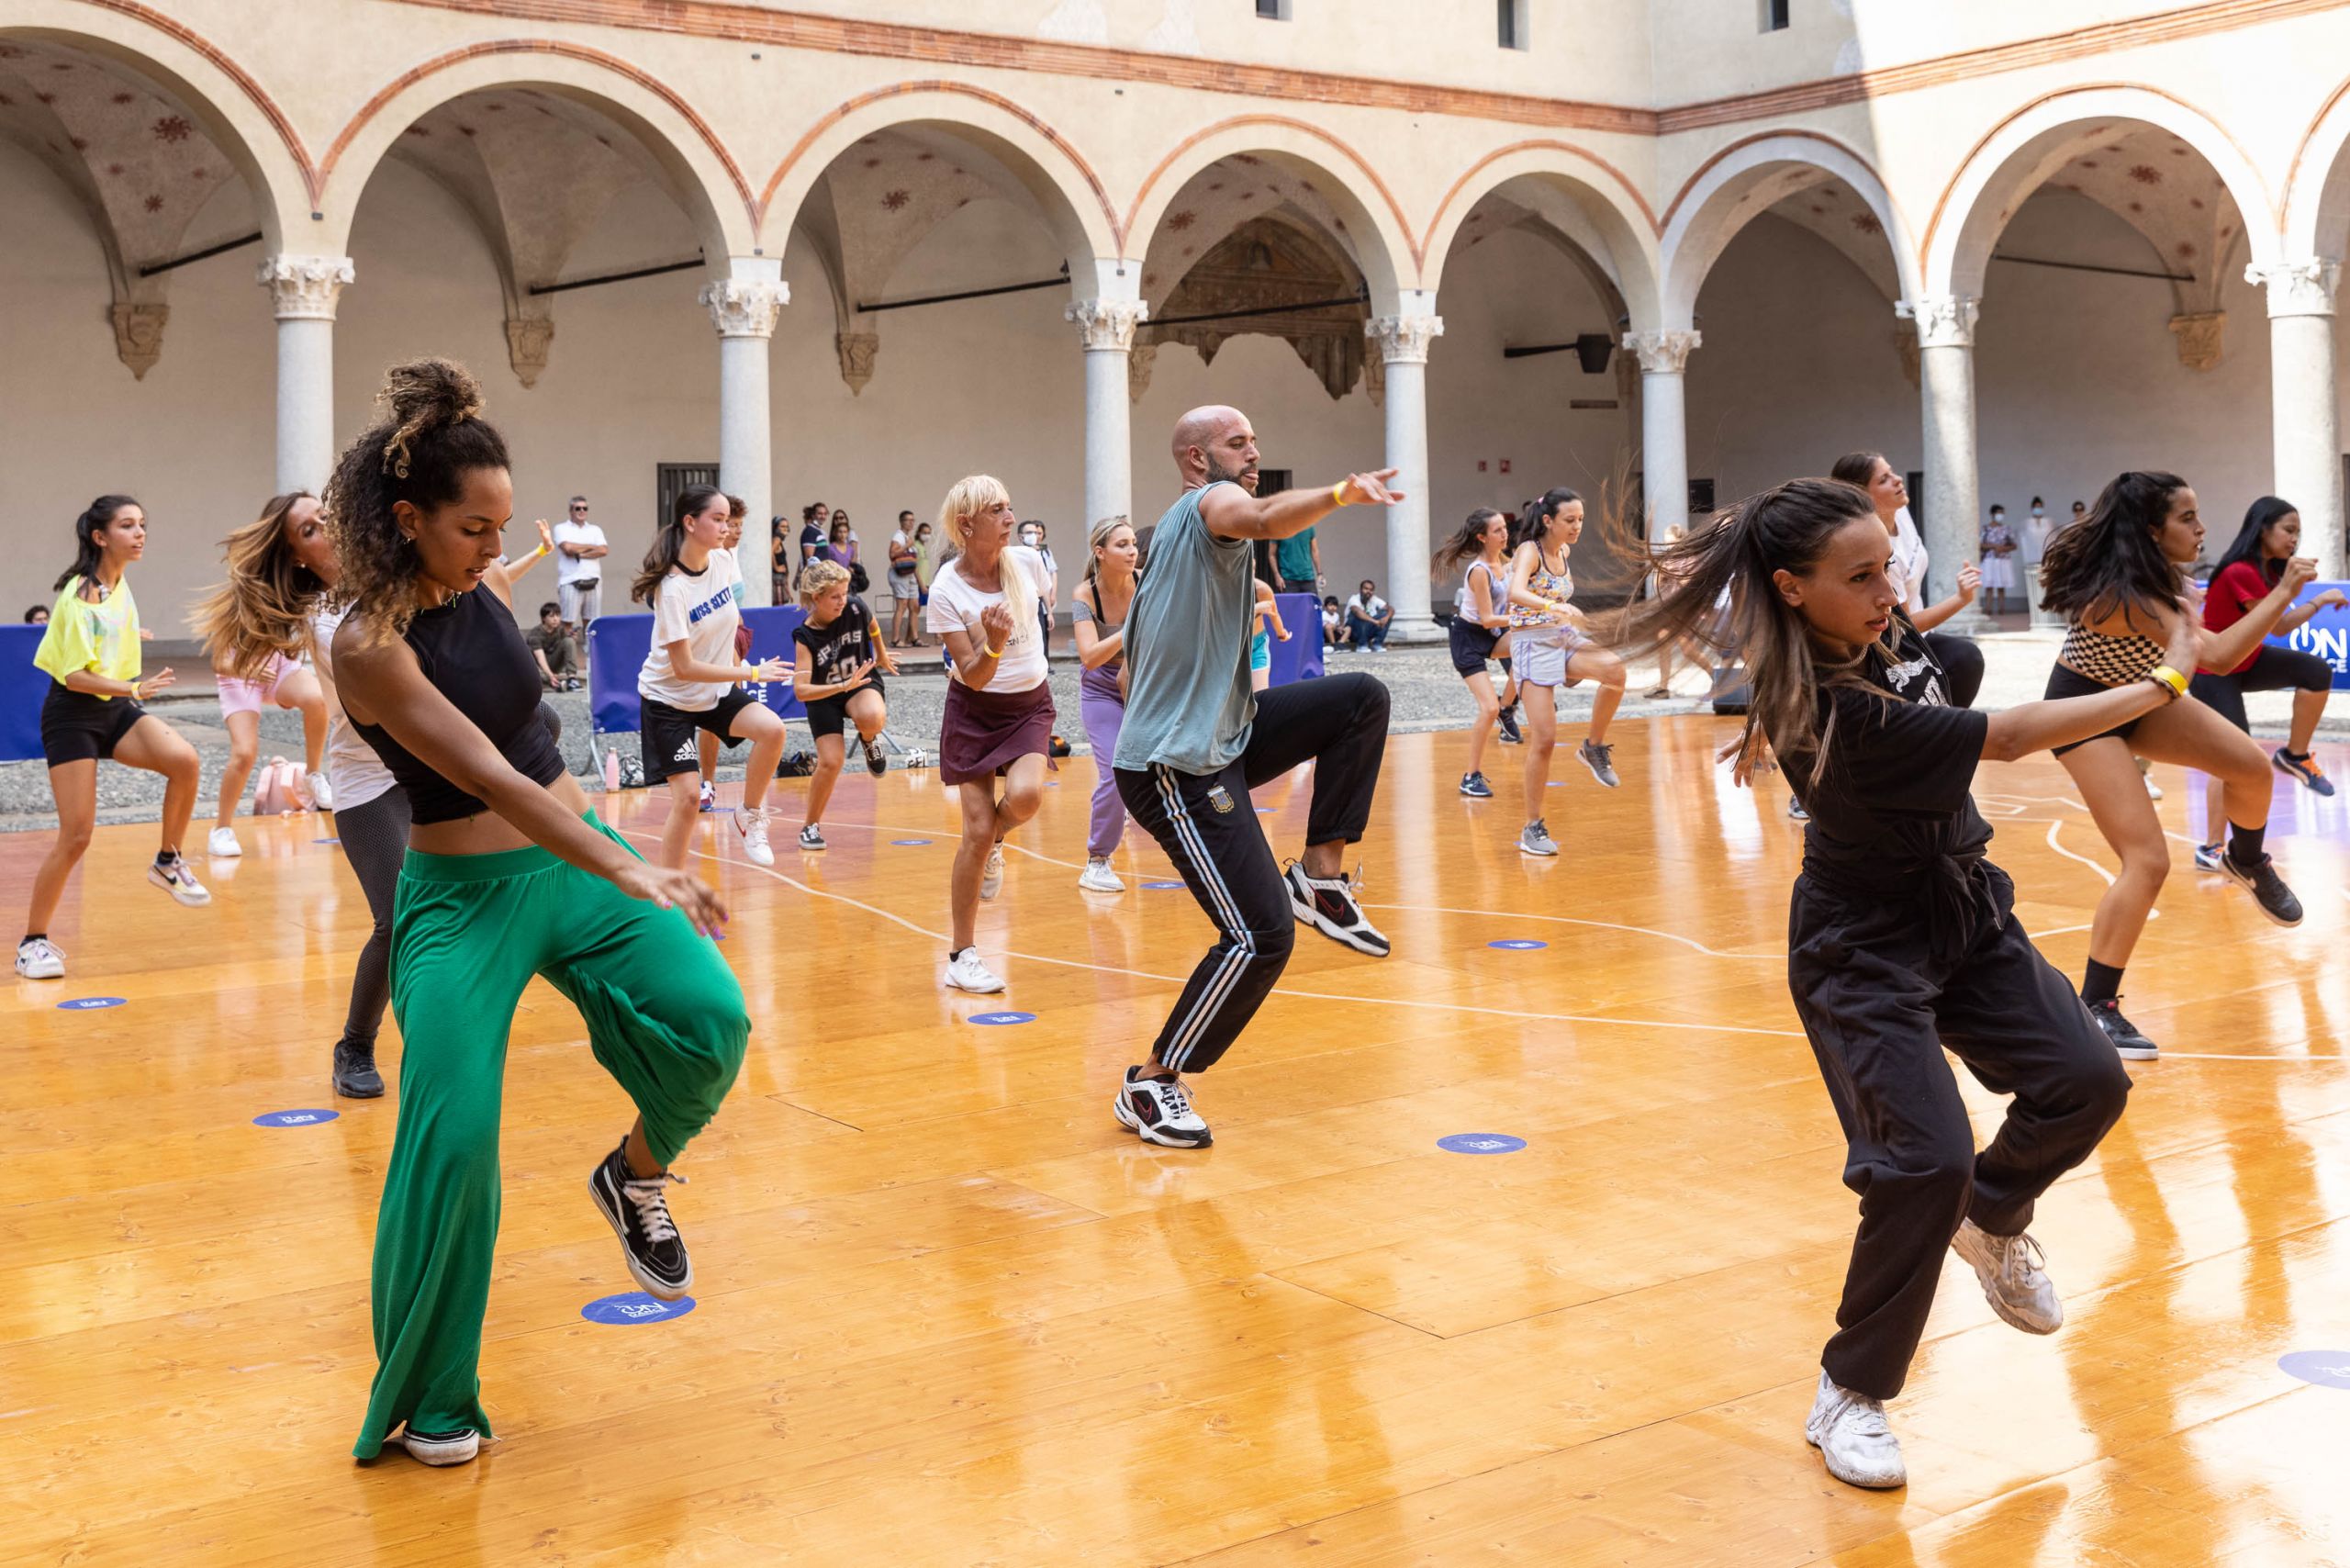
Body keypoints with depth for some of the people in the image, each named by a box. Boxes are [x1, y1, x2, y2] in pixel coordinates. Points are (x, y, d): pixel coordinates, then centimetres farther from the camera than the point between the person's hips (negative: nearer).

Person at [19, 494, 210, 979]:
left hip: (115, 708, 6)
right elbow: (75, 676, -23)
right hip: (72, 715, -6)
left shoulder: (120, 584, 5)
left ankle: (167, 862, -3)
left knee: (185, 761, -23)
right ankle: (34, 942, 7)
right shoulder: (80, 594, -17)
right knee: (76, 836, -8)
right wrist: (133, 688, -35)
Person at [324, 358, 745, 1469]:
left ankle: (637, 1178, 16)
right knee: (451, 1138, -11)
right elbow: (492, 781, -27)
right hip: (461, 896, -5)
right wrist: (635, 876, -34)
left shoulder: (490, 586, 1)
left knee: (710, 1023, -17)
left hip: (574, 860, 6)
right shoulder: (370, 646, -19)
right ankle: (427, 1398, 10)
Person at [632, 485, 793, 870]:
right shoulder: (672, 588, -26)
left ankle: (750, 816, 0)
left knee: (772, 729, -22)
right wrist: (752, 672, -26)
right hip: (668, 698, -5)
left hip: (717, 690, 5)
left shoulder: (724, 560, -7)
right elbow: (684, 668, -27)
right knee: (688, 796, -12)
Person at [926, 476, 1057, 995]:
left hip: (1030, 704, 2)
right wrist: (994, 644, -38)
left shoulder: (1028, 561, -10)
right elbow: (974, 677, -19)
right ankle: (962, 956, 5)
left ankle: (994, 842, 11)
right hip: (974, 711, -2)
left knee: (1025, 795, -27)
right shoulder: (946, 591, -19)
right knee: (976, 831, -8)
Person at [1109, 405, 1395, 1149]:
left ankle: (1319, 877, 6)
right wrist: (1341, 493, -49)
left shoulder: (1183, 526, 20)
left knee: (1361, 699, 6)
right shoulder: (1210, 499, -10)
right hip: (1178, 767, -10)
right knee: (1261, 937, -12)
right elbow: (1265, 519, -37)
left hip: (1217, 736, 10)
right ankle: (1151, 1087, 0)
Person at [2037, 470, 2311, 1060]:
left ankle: (2247, 862, 32)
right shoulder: (2120, 595, -36)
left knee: (2251, 767, -2)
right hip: (2084, 712, -8)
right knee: (2149, 861, -16)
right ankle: (2094, 1009, -6)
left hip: (2137, 695, 8)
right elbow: (2216, 657, -40)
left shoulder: (2148, 575, -10)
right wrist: (2285, 592, -36)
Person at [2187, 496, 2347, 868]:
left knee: (2317, 671, -13)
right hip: (2213, 673, -8)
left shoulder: (2267, 570, 3)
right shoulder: (2240, 572, -26)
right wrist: (2320, 601, -13)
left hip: (2247, 661, 8)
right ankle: (2211, 849, -4)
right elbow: (2279, 626, -20)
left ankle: (2294, 756, 6)